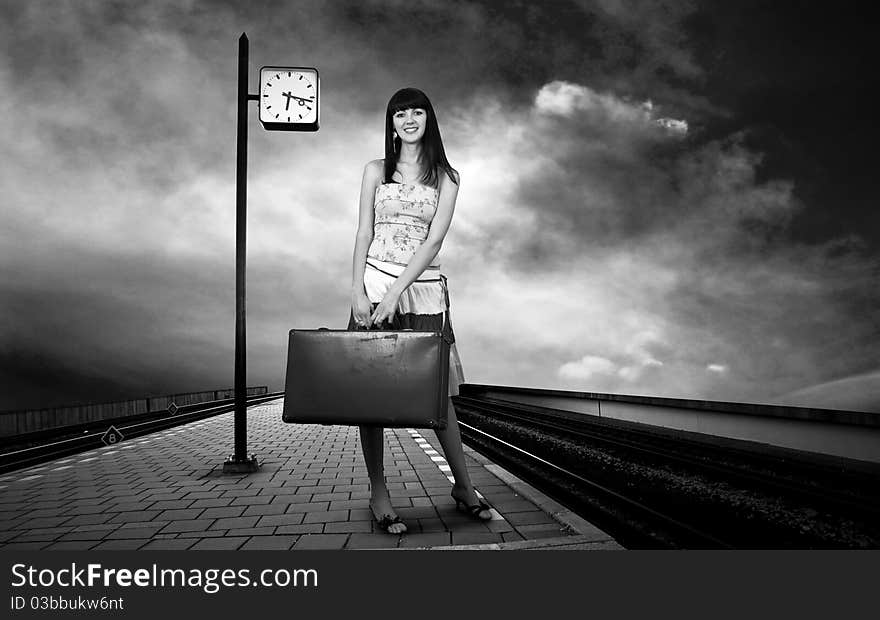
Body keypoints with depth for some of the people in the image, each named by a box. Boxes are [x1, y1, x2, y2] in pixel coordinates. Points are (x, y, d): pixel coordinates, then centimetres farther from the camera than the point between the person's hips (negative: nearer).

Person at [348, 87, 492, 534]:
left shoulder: (445, 178, 8)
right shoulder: (376, 171, 11)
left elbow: (434, 239, -3)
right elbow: (364, 233, 5)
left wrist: (396, 291, -13)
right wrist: (357, 291, -8)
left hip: (423, 288, 0)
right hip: (375, 284, 1)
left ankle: (463, 487, 17)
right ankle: (378, 493, 11)